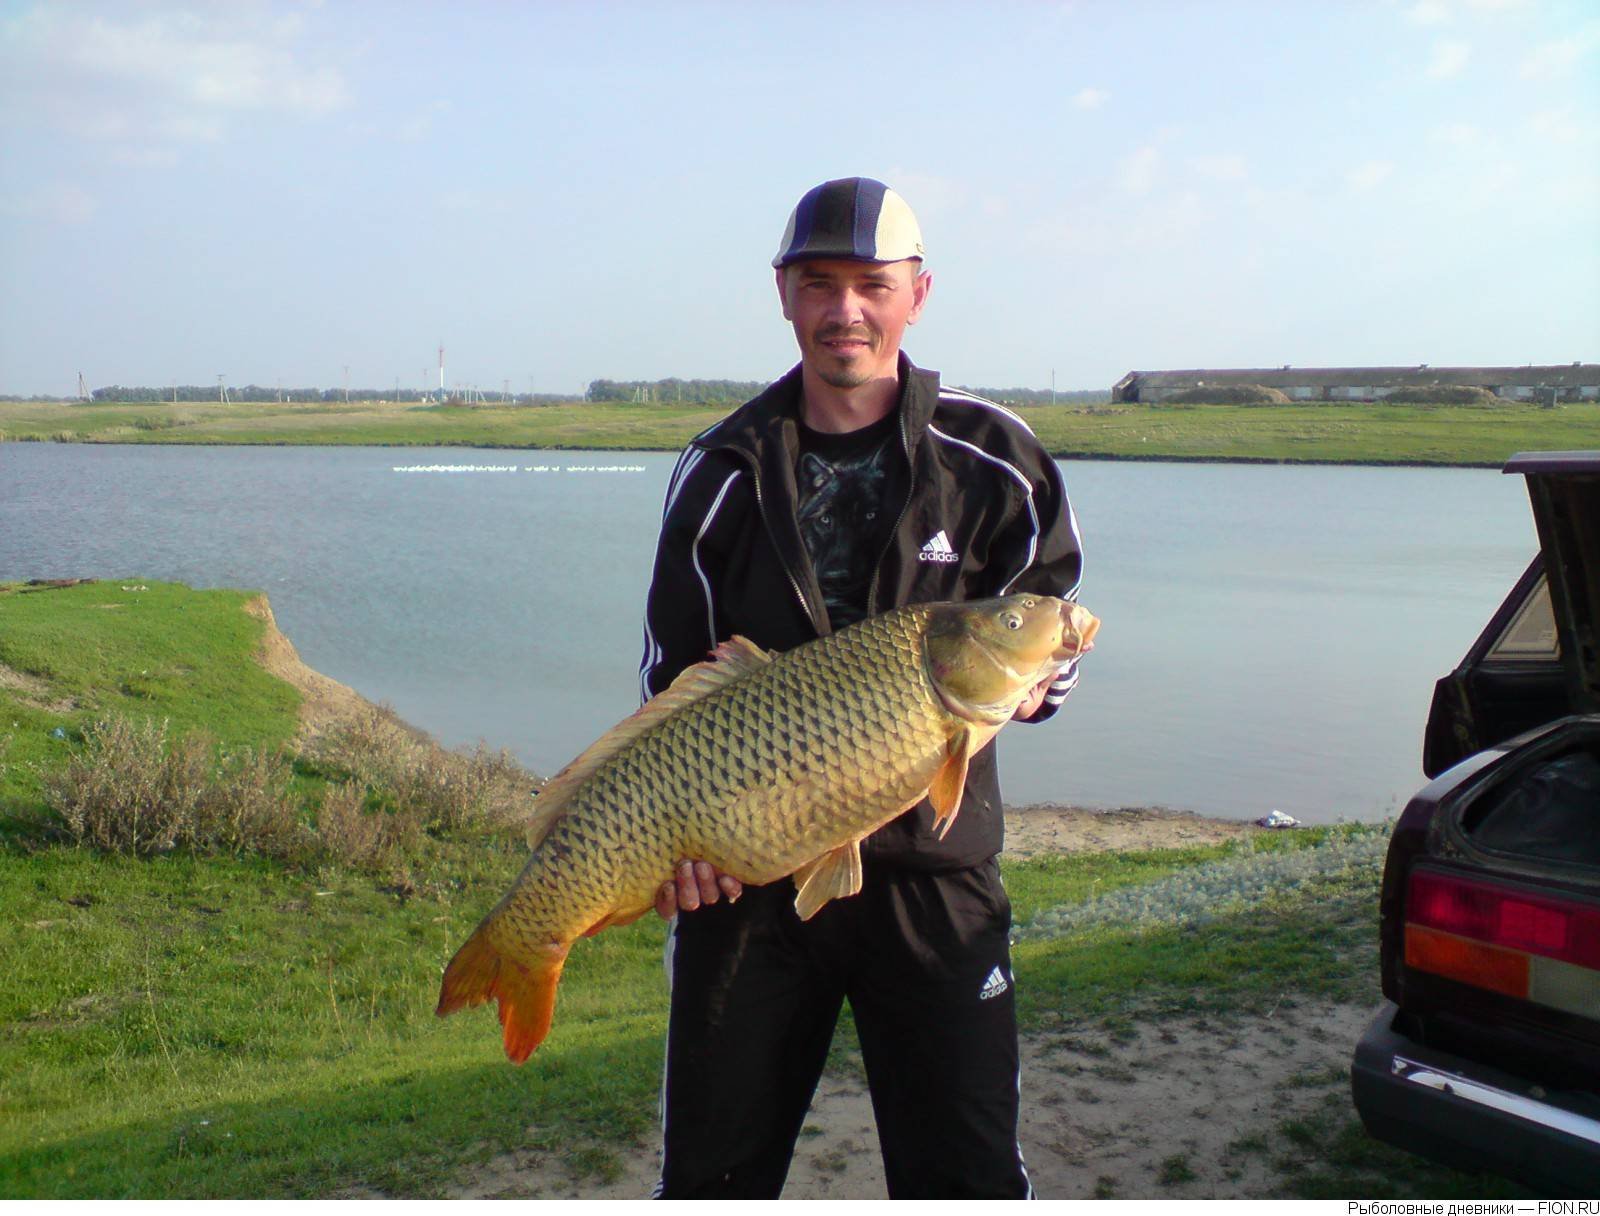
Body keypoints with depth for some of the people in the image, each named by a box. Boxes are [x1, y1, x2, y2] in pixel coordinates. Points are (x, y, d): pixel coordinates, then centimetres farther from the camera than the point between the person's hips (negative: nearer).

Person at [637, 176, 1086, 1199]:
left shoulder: (993, 460, 0)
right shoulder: (724, 471, 3)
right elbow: (673, 679, 5)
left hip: (933, 873, -1)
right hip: (744, 871, 2)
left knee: (968, 1177, 5)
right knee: (712, 1174, 14)